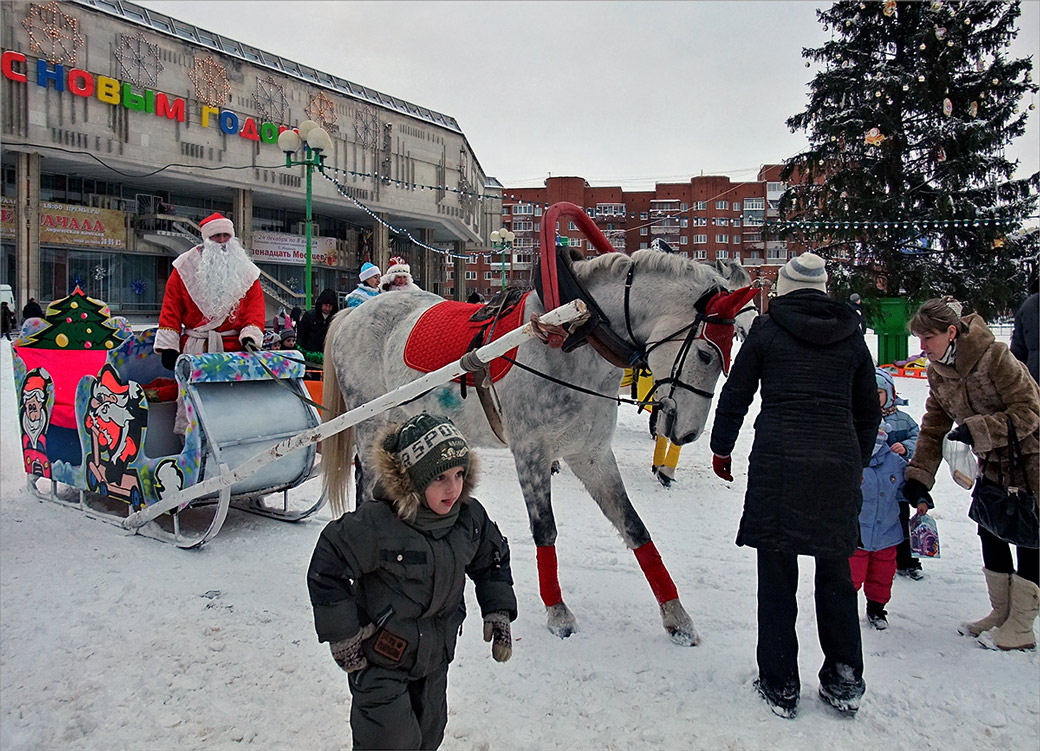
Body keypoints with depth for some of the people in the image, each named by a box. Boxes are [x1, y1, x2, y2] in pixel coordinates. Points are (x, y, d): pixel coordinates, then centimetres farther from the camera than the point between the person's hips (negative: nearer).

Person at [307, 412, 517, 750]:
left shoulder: (471, 516, -11)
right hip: (379, 660, -6)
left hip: (435, 657, 6)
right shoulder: (375, 523, -29)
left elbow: (492, 560, 8)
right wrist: (340, 634, -15)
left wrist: (498, 611, 0)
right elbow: (326, 569, -20)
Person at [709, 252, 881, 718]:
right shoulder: (851, 336, 11)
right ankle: (845, 682, 26)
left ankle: (780, 687, 16)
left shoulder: (767, 330, 3)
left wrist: (722, 448, 18)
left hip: (777, 461, -3)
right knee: (835, 570, 17)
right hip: (840, 461, 3)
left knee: (777, 573, 7)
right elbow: (869, 412, 17)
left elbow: (735, 397, 5)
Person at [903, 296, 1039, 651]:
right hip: (993, 462, 7)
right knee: (989, 530, 10)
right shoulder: (938, 372, -4)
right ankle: (1001, 613, 25)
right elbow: (933, 428, 1)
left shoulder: (995, 356, -26)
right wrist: (918, 475, -5)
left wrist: (976, 430, -34)